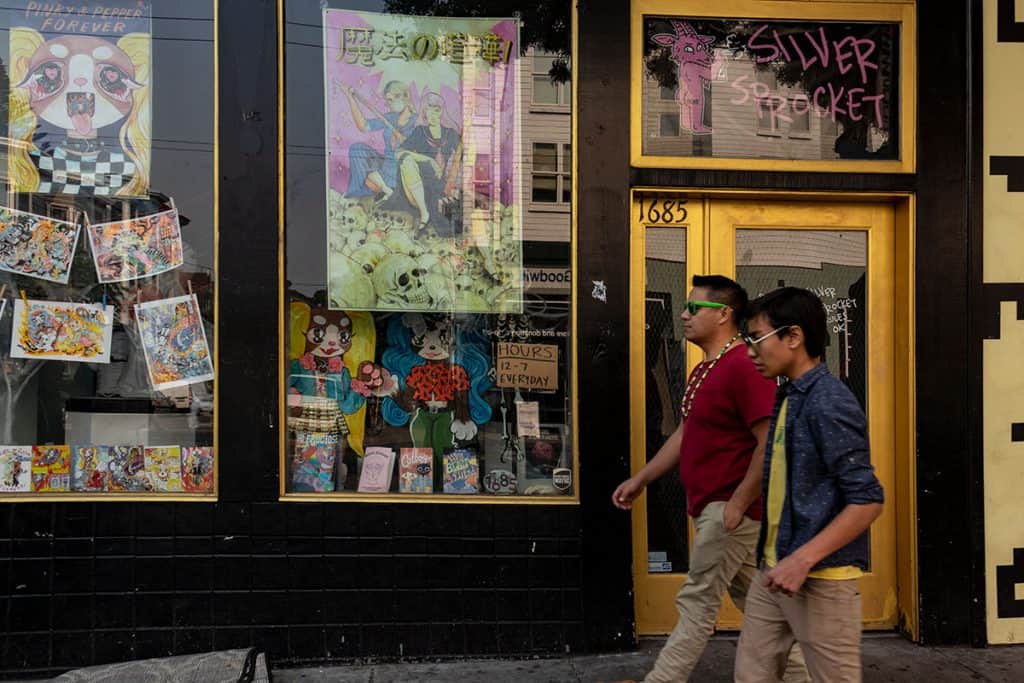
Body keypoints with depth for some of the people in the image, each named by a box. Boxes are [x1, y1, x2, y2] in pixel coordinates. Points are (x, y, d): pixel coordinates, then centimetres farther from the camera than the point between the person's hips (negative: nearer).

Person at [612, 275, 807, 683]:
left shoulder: (743, 368, -19)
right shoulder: (706, 370, 14)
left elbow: (770, 443, -24)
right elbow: (686, 434, 22)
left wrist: (738, 504, -22)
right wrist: (640, 479, 20)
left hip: (730, 508, -10)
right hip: (713, 507, 10)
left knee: (698, 603, -2)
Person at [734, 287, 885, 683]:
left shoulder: (828, 403, -16)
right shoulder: (786, 397, 12)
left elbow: (867, 500, -20)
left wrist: (803, 560, -23)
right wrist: (775, 561, 15)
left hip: (819, 578, -9)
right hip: (773, 571, 9)